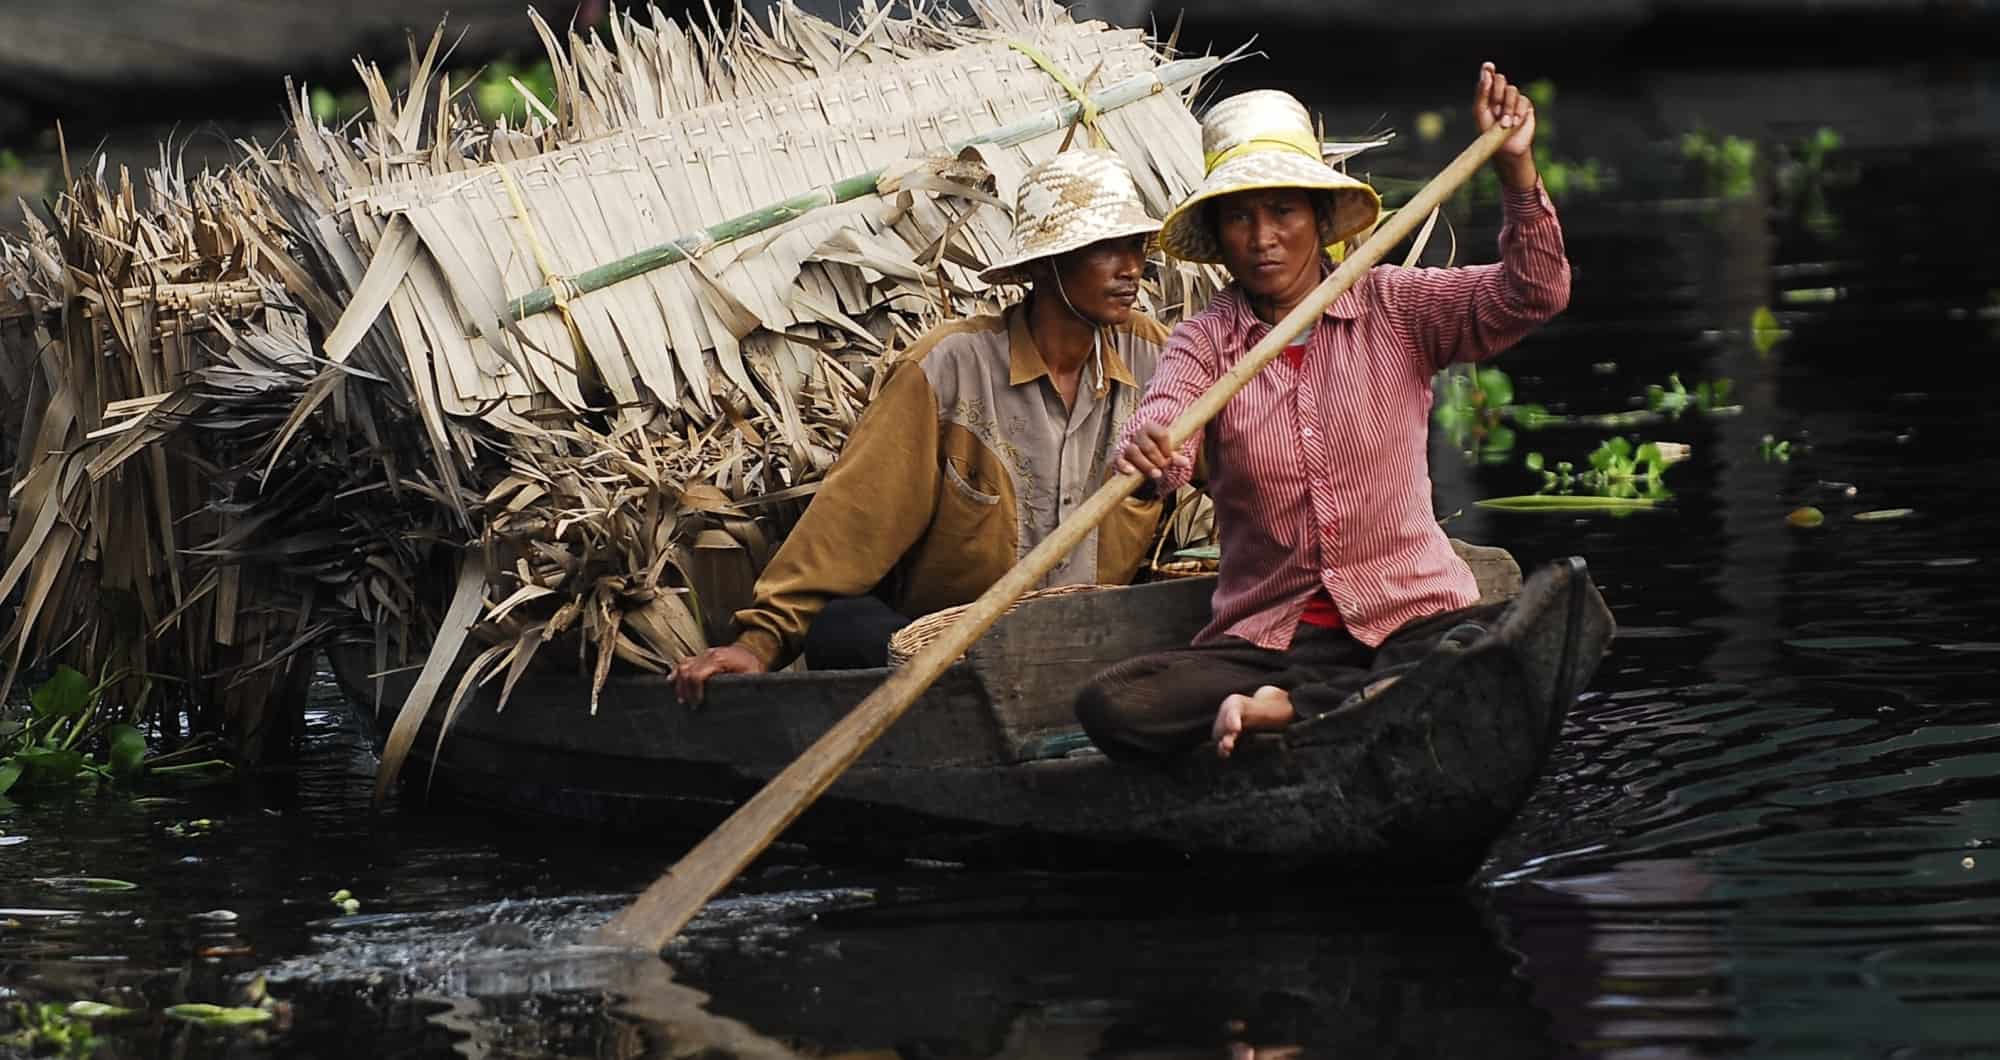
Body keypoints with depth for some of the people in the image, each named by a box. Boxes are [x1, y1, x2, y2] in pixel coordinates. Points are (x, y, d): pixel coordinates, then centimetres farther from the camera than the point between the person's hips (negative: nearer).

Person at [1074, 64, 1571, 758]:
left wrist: (1515, 168, -21)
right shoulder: (1204, 342, 6)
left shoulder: (1395, 309, 6)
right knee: (1110, 708, -27)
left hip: (1412, 615, -1)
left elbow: (1533, 295, -6)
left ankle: (1288, 711, -27)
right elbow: (1162, 427, -14)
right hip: (1267, 640, 1)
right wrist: (1145, 453, -39)